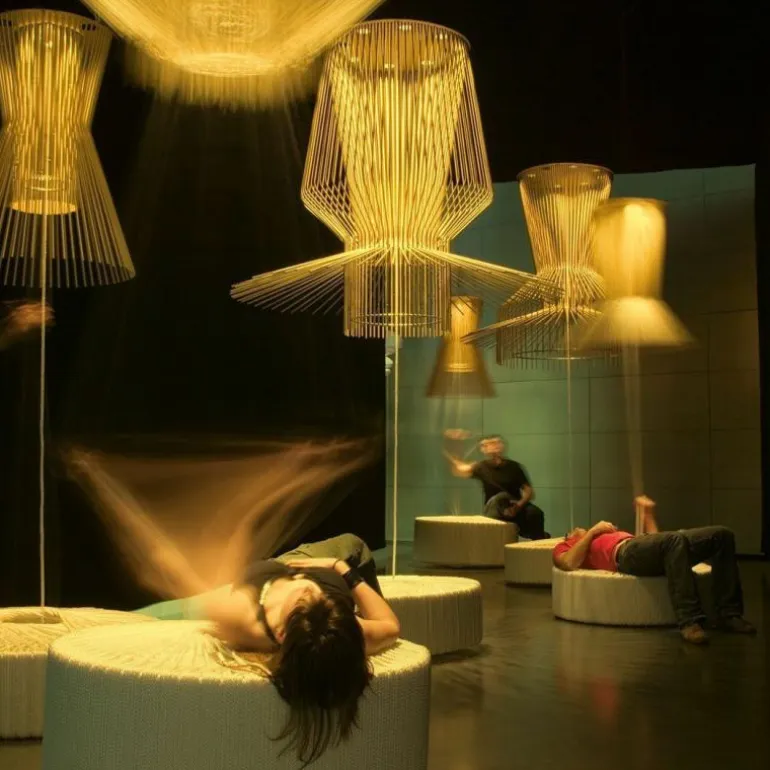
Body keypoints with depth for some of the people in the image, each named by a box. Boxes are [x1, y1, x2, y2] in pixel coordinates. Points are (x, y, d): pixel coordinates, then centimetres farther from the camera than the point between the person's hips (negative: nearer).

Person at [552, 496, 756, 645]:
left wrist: (648, 513, 35)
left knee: (722, 535, -10)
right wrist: (593, 531, 7)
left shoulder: (610, 534, 43)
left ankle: (729, 614, -11)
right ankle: (689, 621, -43)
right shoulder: (565, 547, 27)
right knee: (675, 540, -38)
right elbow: (569, 564, 1)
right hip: (626, 552, -7)